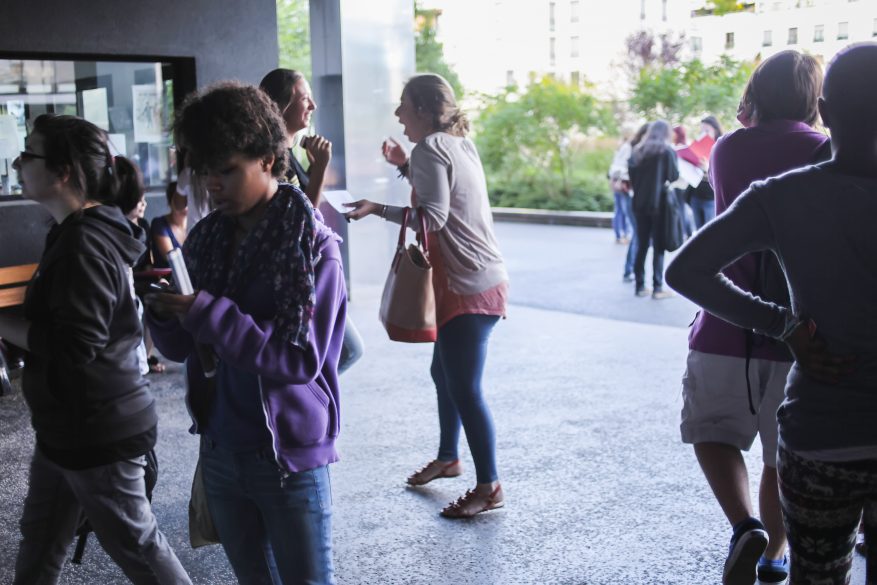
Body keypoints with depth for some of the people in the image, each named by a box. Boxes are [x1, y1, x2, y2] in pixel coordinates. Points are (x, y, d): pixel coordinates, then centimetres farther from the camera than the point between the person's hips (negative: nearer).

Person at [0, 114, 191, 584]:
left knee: (136, 545, 5)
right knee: (39, 539, 23)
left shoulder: (83, 245, -22)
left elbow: (73, 345, -27)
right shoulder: (76, 232, 10)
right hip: (69, 426, 10)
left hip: (99, 431, -10)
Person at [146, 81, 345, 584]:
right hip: (220, 450, 6)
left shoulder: (313, 244, -13)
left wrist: (207, 313, -26)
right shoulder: (207, 238, 3)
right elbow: (180, 348, 7)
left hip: (290, 455, -5)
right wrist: (162, 310, -14)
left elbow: (301, 359, -20)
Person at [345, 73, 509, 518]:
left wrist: (378, 209, -18)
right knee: (443, 372, 21)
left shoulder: (429, 148, -13)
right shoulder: (459, 144, 15)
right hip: (482, 279, 11)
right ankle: (448, 458, 37)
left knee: (465, 388, -4)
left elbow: (432, 217, -23)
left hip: (469, 287, -11)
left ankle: (489, 486, 5)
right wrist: (406, 167, 18)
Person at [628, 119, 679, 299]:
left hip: (640, 203, 4)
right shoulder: (667, 151, -5)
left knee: (642, 245, 10)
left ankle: (640, 286, 11)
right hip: (659, 203, -4)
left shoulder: (637, 151, 9)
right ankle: (657, 288, -2)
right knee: (658, 247, -1)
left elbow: (631, 175, 6)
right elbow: (674, 176, -7)